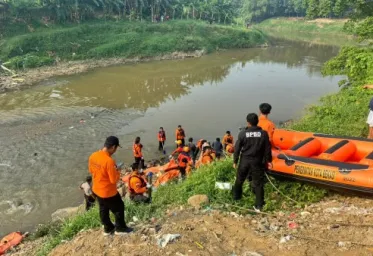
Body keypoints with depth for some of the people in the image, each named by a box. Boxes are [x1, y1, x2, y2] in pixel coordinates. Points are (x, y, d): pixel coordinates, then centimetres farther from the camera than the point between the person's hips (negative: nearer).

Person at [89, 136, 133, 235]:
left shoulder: (93, 156, -8)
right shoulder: (109, 161, -33)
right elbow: (114, 180, -26)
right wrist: (117, 172, -8)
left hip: (96, 190, 8)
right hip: (108, 192, -8)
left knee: (103, 210, 26)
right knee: (119, 208, 17)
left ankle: (108, 229, 44)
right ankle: (120, 228, 34)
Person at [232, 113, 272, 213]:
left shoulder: (243, 133, -8)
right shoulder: (263, 133, -6)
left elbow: (237, 148, -5)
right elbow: (267, 148, -1)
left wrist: (235, 161, 5)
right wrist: (268, 160, 11)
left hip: (244, 161, 0)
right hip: (257, 162, 0)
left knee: (239, 180, 20)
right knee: (258, 183, 5)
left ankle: (236, 197, 38)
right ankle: (259, 206, 5)